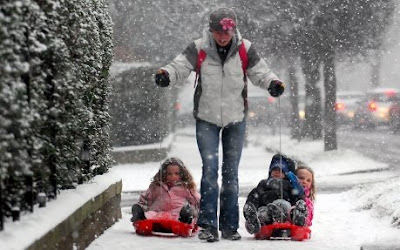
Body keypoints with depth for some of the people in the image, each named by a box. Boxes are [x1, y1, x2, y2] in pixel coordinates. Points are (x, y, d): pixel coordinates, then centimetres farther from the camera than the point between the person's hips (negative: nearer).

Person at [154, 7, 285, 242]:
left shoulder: (245, 49, -8)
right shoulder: (199, 49, -12)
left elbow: (260, 71, -4)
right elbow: (180, 66, -15)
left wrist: (273, 82, -24)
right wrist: (166, 75, -36)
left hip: (236, 118, 2)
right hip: (207, 118, -2)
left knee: (231, 172, 8)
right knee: (210, 169, -12)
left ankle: (230, 225, 16)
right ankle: (208, 225, -10)